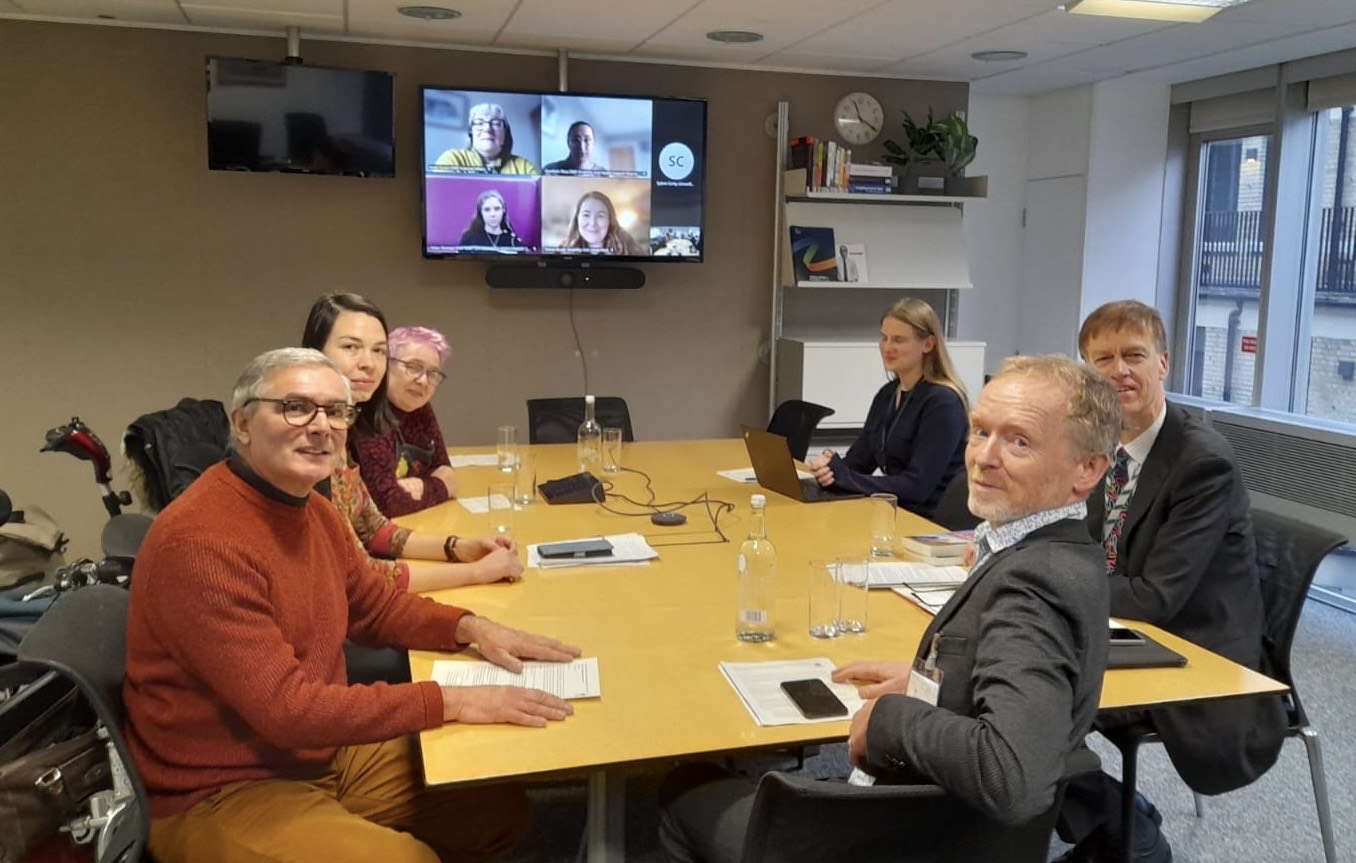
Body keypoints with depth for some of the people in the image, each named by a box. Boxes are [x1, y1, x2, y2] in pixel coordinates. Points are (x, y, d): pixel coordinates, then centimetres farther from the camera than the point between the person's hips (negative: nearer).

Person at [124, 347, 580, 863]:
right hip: (223, 792, -8)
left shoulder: (310, 508, 2)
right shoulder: (200, 542, -27)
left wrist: (469, 628, -4)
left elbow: (374, 606, 15)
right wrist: (450, 701, -28)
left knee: (499, 806, 8)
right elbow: (286, 709, -29)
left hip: (326, 752, 9)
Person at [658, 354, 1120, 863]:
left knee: (686, 794, 15)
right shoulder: (1056, 554, -1)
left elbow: (1012, 779, -42)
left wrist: (890, 716, -26)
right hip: (956, 820, 8)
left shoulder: (1035, 579, -30)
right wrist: (922, 679, 7)